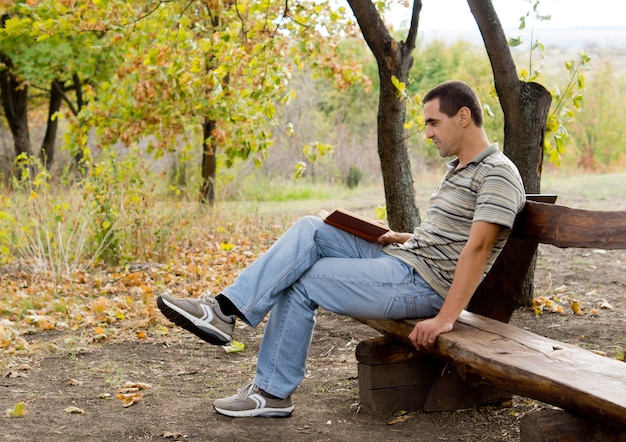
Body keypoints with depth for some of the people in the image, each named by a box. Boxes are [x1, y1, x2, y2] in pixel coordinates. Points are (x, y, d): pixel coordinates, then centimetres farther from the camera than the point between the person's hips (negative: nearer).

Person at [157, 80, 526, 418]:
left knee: (302, 282, -10)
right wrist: (402, 238, 13)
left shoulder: (498, 173, -13)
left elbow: (478, 248, -23)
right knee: (310, 230, -5)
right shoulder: (460, 169, 19)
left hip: (424, 283, -9)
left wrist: (446, 318, -28)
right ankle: (226, 309, -10)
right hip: (402, 259, 9)